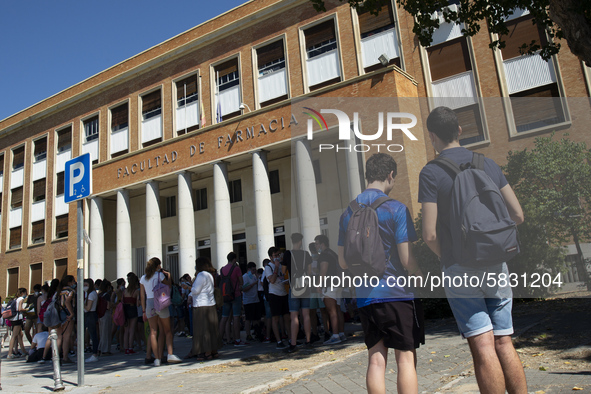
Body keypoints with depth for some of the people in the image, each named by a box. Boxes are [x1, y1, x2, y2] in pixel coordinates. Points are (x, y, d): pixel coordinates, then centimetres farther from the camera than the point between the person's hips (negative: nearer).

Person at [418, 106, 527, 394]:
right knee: (504, 344, 11)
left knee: (483, 347, -2)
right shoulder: (488, 164, 8)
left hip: (460, 268, -5)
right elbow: (518, 215, 11)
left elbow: (430, 235, -11)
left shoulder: (431, 172, -7)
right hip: (496, 264, 5)